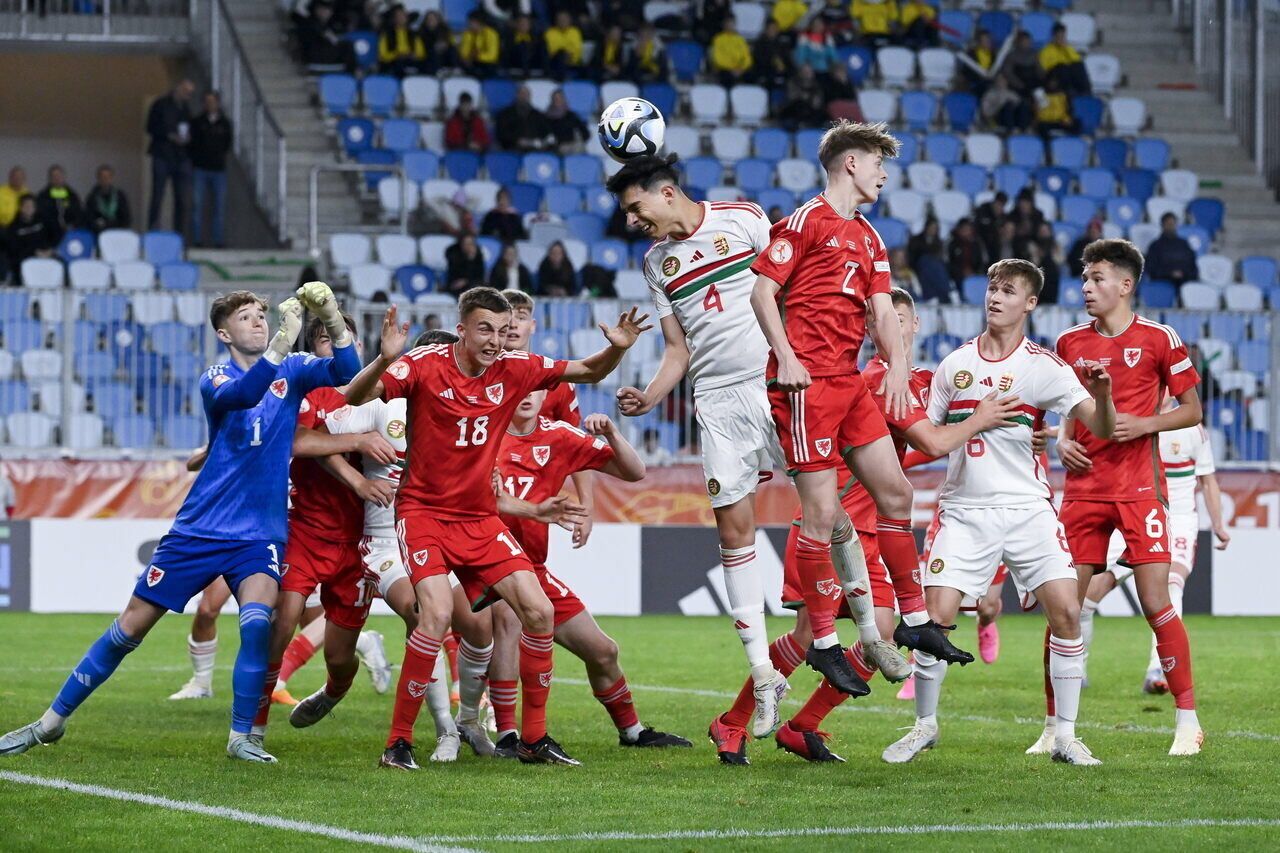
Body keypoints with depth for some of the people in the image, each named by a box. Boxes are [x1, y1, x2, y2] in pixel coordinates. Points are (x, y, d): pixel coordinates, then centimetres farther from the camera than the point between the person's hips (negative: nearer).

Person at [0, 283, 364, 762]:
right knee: (132, 626, 2)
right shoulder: (216, 379, -5)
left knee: (257, 619, -26)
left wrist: (333, 320, -28)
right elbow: (242, 395, -28)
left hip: (260, 534, 1)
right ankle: (53, 720, 14)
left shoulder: (292, 371, 5)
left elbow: (346, 371, -11)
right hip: (199, 529, -1)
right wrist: (284, 341, -40)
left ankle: (241, 737, -15)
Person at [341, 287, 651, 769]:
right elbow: (355, 398, -21)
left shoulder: (514, 371, 0)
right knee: (437, 613, -25)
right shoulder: (424, 367, -12)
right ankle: (399, 741, -13)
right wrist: (384, 362, -40)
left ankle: (533, 739, 10)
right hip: (423, 510, -5)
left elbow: (589, 372, 11)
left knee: (539, 611, -4)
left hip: (481, 518, 5)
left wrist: (617, 348, -10)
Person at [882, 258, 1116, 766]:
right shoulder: (956, 364, 10)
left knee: (1066, 610, -14)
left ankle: (1065, 736, -3)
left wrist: (1100, 396, -28)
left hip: (1027, 509, -2)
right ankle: (925, 725, 13)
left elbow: (1102, 429, -8)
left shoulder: (1043, 367, 0)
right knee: (936, 615, -9)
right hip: (963, 510, 2)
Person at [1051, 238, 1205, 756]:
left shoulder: (1158, 339, -1)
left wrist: (1145, 424, -12)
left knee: (1156, 603, -8)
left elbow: (1192, 410, 4)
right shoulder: (1070, 343, 10)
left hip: (1139, 488, -4)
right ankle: (1054, 725, 8)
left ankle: (1187, 721, 2)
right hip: (1084, 488, 4)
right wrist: (1063, 440, 3)